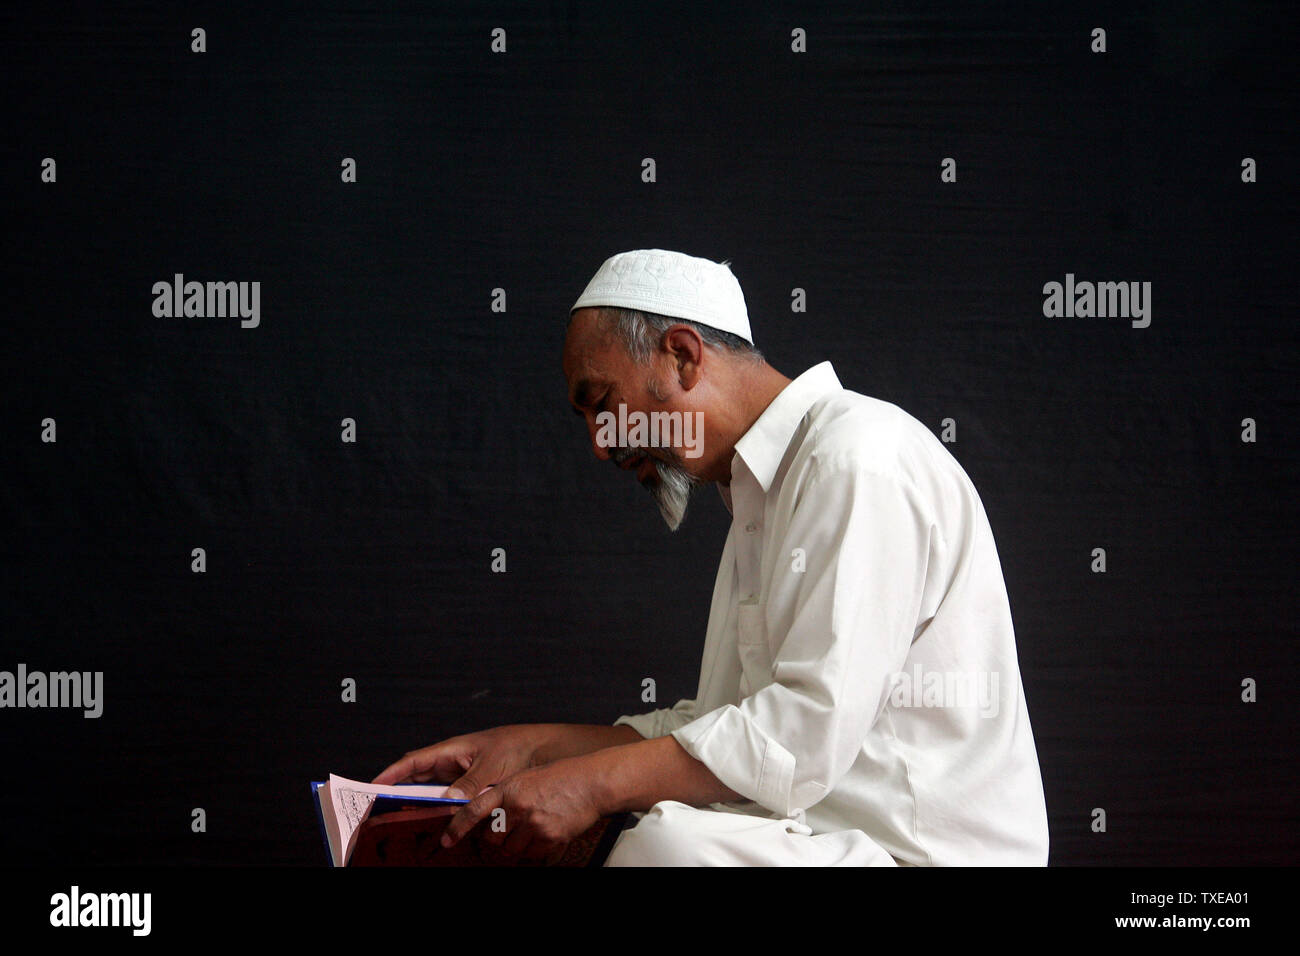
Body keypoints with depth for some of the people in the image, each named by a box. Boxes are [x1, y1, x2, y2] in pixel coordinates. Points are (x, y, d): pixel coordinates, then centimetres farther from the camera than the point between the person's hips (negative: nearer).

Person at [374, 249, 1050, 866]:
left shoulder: (862, 458, -12)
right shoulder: (760, 497, 21)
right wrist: (530, 747, 11)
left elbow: (810, 731, -21)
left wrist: (596, 782, -17)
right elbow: (721, 735, 19)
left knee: (665, 842, -34)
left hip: (922, 850, -10)